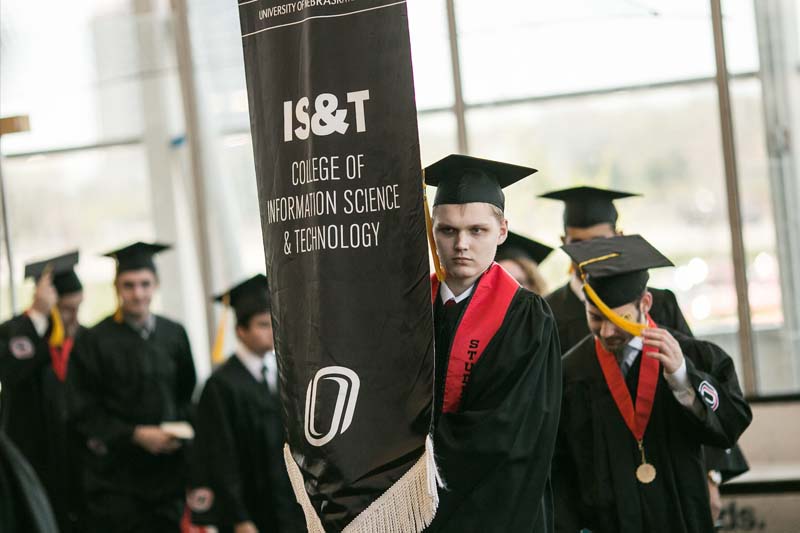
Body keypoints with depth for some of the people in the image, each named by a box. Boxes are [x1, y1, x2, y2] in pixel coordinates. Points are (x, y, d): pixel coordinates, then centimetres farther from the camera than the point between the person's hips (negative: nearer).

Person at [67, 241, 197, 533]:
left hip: (168, 466, 4)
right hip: (116, 473, -4)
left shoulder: (174, 334, 7)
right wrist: (135, 435, -14)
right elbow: (84, 412, -7)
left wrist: (181, 428, -3)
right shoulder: (96, 341, -6)